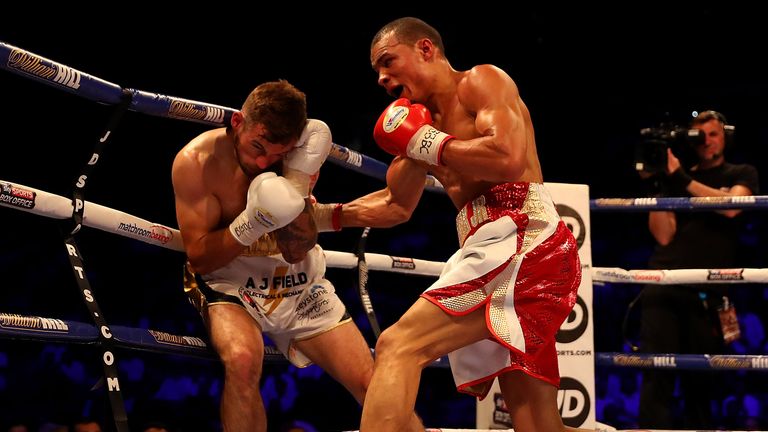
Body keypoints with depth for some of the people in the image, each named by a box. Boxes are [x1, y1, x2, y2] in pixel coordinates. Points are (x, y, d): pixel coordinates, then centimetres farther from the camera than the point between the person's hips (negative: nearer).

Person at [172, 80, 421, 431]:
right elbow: (199, 257, -15)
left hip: (297, 285, 3)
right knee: (242, 359, -36)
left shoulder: (296, 155, -11)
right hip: (229, 282, -3)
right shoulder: (196, 161, -18)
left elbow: (298, 250, -16)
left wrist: (298, 180, -30)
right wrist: (250, 225, -32)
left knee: (372, 385, -3)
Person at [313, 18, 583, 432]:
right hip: (496, 251, 10)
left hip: (521, 242, -10)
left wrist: (426, 143, -8)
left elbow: (509, 158, -18)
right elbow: (396, 206, 31)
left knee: (399, 347, -21)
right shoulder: (429, 118, 24)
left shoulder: (480, 81, 0)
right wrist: (323, 216, 20)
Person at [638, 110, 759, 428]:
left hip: (706, 290, -1)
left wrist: (683, 179, -8)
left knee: (700, 378, 1)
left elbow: (731, 206, -7)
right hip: (662, 282, 1)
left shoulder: (742, 174, 16)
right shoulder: (675, 179, 18)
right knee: (656, 372, -12)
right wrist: (658, 185, -1)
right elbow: (664, 235, 7)